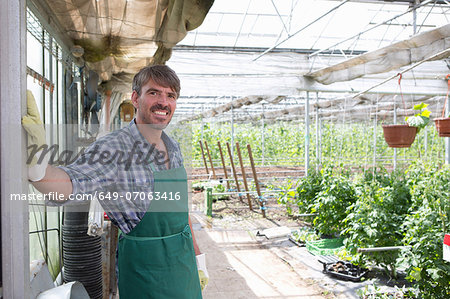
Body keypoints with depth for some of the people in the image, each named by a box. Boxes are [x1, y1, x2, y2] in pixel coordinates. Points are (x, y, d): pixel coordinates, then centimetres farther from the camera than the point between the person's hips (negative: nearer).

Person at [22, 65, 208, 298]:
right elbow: (66, 186, -34)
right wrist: (37, 165, -54)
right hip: (144, 268, -6)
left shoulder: (173, 148, 3)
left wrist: (197, 258, 14)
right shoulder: (113, 148, -18)